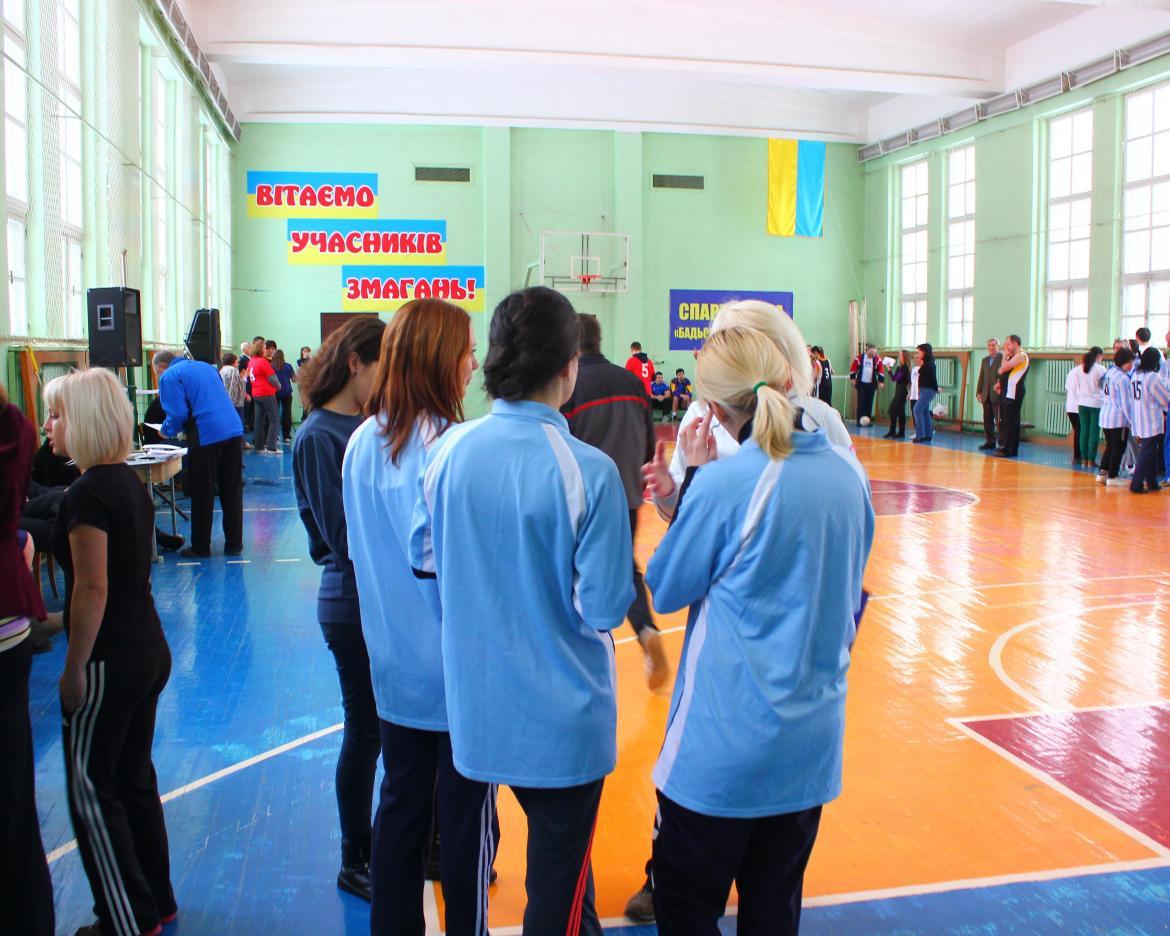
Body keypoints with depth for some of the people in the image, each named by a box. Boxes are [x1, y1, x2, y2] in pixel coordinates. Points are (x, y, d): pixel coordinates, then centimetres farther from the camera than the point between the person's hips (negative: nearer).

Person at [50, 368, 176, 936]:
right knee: (135, 779, 19)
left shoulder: (88, 493, -18)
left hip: (111, 661, -9)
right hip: (149, 650, 9)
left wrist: (74, 669, -17)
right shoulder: (131, 483, 9)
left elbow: (92, 587, -22)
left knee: (91, 790, 5)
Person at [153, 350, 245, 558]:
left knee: (202, 493, 5)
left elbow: (178, 414, -10)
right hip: (234, 430, 6)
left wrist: (166, 431, 10)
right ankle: (234, 544, 17)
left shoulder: (169, 376, 1)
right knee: (232, 491, 12)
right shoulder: (205, 367, 24)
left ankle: (201, 547, 13)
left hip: (207, 436, -6)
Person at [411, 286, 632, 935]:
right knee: (557, 875, 15)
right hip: (563, 714, -5)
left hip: (480, 704, 5)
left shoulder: (448, 451, -8)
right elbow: (605, 607, -19)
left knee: (556, 840, 28)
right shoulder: (588, 472, -22)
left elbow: (424, 555, 5)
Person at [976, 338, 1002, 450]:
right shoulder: (985, 360, 19)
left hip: (997, 393, -6)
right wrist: (978, 392, 11)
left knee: (999, 420, -6)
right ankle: (990, 442, 11)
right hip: (986, 395, 6)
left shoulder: (1003, 357, -2)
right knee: (987, 420, 6)